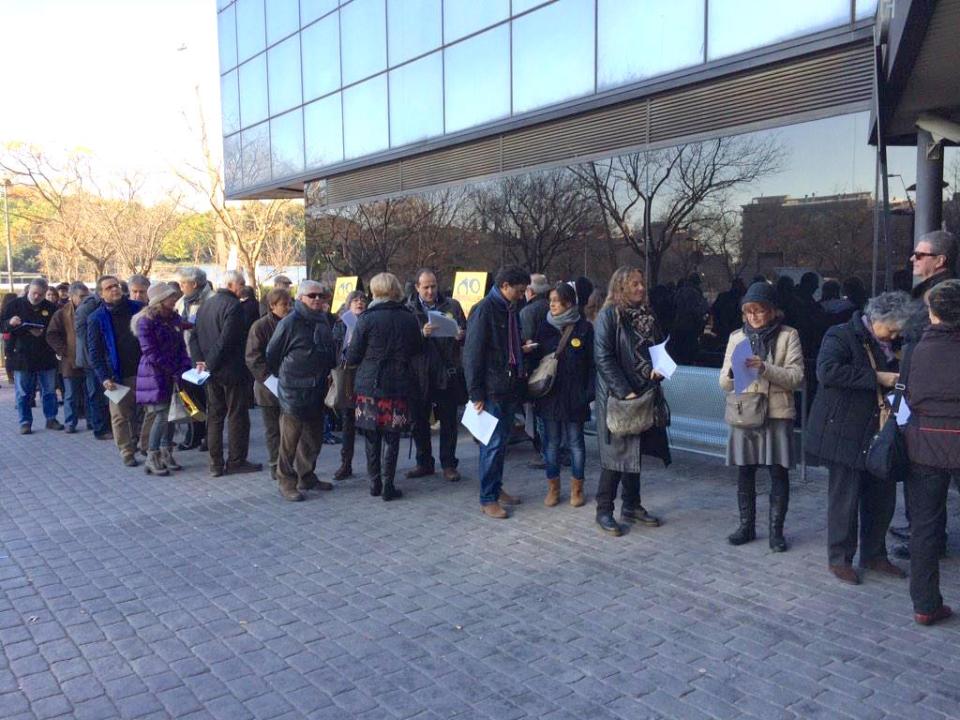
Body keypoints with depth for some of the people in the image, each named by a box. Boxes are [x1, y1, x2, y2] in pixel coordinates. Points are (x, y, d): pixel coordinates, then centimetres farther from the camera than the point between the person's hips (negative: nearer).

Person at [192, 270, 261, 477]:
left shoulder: (205, 304, 11)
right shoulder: (233, 306, -15)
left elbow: (194, 336, 9)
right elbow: (226, 340, -23)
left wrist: (200, 359, 1)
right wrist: (210, 363, -14)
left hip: (212, 372, 8)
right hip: (232, 371, -8)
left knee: (214, 416, 12)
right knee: (237, 416, 3)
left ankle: (216, 462, 16)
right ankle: (236, 461, 9)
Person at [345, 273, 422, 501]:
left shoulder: (367, 318, -9)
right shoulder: (409, 319, -2)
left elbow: (352, 357, -7)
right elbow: (418, 350, 11)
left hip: (369, 386, -1)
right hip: (399, 386, 1)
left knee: (372, 437, 12)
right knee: (392, 438, 7)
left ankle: (374, 483, 19)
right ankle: (388, 486, 8)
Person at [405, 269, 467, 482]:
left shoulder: (452, 306, 6)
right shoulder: (408, 309, 2)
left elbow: (466, 333, 7)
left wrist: (461, 336, -16)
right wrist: (422, 334, -24)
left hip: (447, 372, 0)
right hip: (419, 373, 0)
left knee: (448, 421, 6)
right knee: (419, 420, 8)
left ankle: (448, 464, 16)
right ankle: (424, 463, 22)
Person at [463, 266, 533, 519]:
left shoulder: (511, 310, 13)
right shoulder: (484, 310, -13)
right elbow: (473, 353, -15)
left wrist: (522, 349, 5)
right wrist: (476, 393, -16)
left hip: (510, 388, 8)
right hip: (491, 390, -8)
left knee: (502, 441, 15)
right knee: (493, 443, -3)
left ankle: (496, 488, 28)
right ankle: (488, 499, 7)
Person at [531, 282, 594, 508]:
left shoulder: (584, 328, -3)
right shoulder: (544, 327, 6)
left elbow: (592, 363, -4)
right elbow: (535, 359, 7)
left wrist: (589, 394, -10)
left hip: (574, 395, -3)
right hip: (549, 394, 3)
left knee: (575, 441, 6)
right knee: (551, 441, 8)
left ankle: (577, 487, 20)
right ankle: (553, 487, 20)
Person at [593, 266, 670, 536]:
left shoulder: (647, 314, 11)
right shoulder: (608, 315, -9)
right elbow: (603, 358, -16)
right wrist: (624, 392, -20)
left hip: (642, 395, 6)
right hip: (616, 397, -6)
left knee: (634, 451, 13)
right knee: (616, 452, -2)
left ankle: (631, 506, 25)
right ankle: (604, 510, 10)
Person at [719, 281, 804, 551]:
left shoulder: (788, 336, 0)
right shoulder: (737, 337, 8)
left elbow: (796, 377, -8)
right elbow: (724, 383, 7)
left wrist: (765, 368, -22)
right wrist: (733, 372, -15)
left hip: (777, 414, -2)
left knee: (779, 474, 3)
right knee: (745, 473, 9)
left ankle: (776, 530, 16)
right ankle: (747, 526, 23)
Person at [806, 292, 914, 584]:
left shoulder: (888, 345, 13)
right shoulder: (842, 336, -10)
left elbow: (898, 381, 28)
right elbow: (827, 370, -28)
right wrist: (876, 378, -26)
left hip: (878, 434, 8)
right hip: (845, 434, -8)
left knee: (882, 497, 14)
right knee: (845, 497, 2)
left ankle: (873, 554, 31)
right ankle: (840, 559, 17)